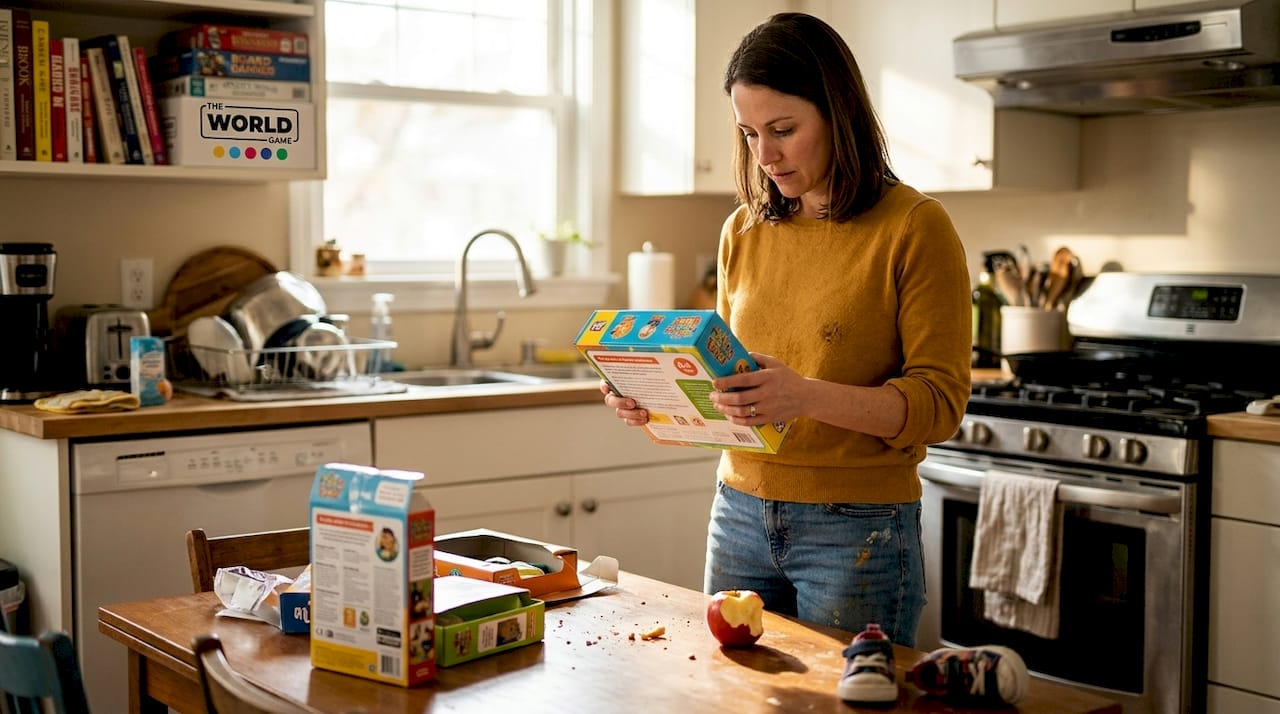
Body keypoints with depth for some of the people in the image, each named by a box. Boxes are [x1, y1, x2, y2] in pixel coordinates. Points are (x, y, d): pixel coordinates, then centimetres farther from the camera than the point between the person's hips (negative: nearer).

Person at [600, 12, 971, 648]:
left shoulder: (914, 227, -9)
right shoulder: (744, 231, 8)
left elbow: (939, 403, -13)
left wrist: (806, 397, -28)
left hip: (856, 529, -5)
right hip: (740, 516, 5)